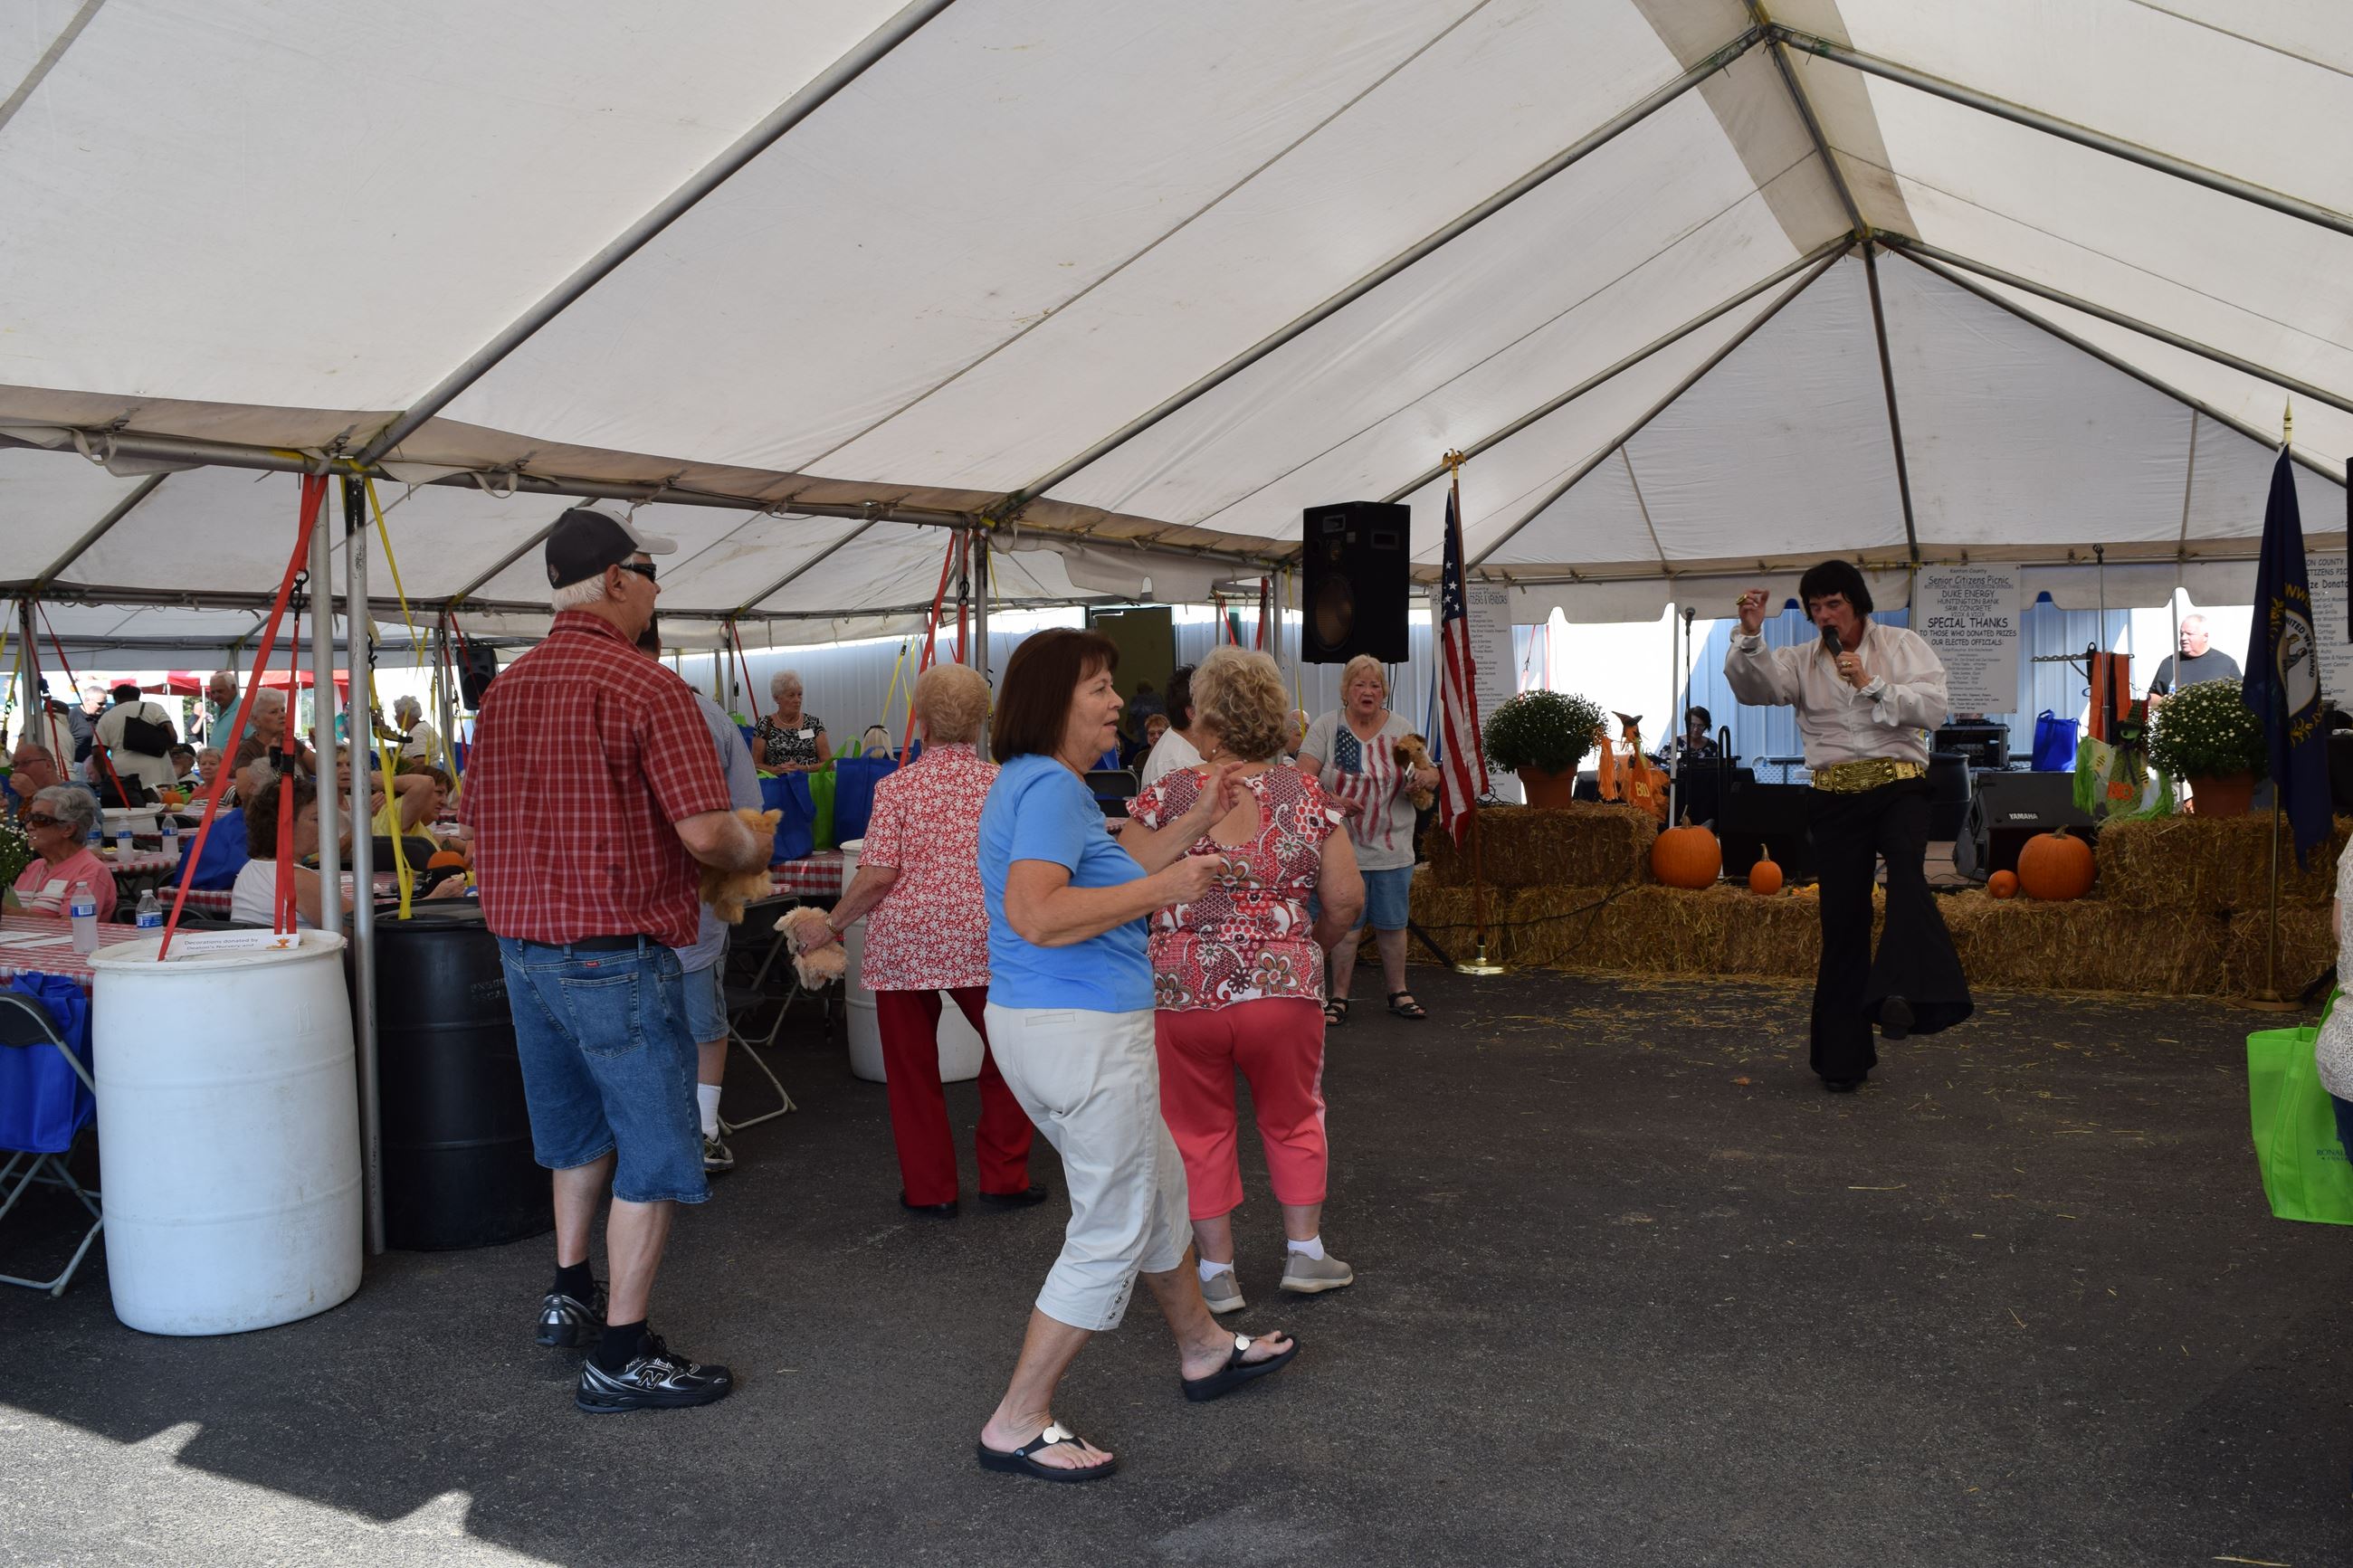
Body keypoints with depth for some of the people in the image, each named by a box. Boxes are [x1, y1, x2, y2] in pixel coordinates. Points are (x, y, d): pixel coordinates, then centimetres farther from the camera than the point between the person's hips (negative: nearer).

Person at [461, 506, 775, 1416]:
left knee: (579, 1128, 25)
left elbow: (477, 820, 16)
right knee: (655, 1152, 2)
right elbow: (706, 830, -22)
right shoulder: (644, 686, -16)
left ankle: (569, 1296, 37)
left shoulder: (505, 689, 9)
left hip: (524, 950, 8)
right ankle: (622, 1357, 8)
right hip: (616, 955, -8)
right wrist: (752, 853, -2)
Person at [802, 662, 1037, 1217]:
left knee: (912, 1066, 12)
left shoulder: (897, 786, -3)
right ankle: (1003, 1177, 20)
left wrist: (830, 925, 0)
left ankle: (928, 1188, 19)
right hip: (980, 939, 1)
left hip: (902, 942, 0)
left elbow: (879, 875, -10)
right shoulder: (1002, 784, 2)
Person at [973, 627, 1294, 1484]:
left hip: (1034, 1026, 11)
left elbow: (1106, 865, 26)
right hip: (1083, 1029, -11)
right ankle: (1017, 1424, 10)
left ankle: (1204, 1348, 42)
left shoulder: (1036, 782, 14)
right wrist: (1163, 889, -23)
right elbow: (1034, 913, -30)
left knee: (1156, 1186, 24)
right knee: (1111, 1232, 1)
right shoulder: (1050, 786, -19)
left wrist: (1196, 823, 21)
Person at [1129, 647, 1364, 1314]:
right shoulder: (1306, 795, -1)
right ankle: (1305, 1253, 27)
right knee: (1293, 1119, 21)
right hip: (1285, 986, 2)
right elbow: (1346, 899, -1)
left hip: (1181, 989, -1)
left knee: (1199, 1132, 14)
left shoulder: (1167, 796, -6)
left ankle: (1217, 1272, 20)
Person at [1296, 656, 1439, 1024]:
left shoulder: (1401, 730, 5)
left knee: (1392, 924, 11)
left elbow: (1429, 776, 8)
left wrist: (1428, 777, -17)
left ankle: (1398, 992, 25)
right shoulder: (1327, 727, -2)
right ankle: (1339, 997, 16)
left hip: (1392, 850, 2)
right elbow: (1303, 774, -9)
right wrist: (1329, 800, -27)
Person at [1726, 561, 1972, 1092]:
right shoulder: (1801, 661, 12)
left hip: (1899, 786, -1)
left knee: (1905, 873, -33)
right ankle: (1844, 1057, 7)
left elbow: (1933, 709, -4)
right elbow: (1752, 686, -7)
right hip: (1834, 796, 1)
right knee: (1842, 919, 1)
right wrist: (1750, 635, -22)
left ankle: (1904, 995, -47)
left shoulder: (1902, 645, 9)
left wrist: (1871, 684, -12)